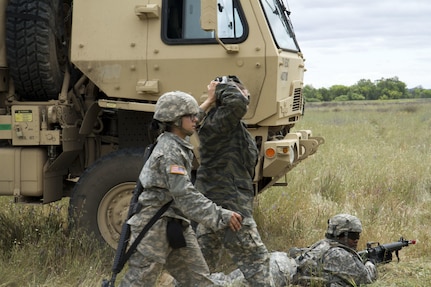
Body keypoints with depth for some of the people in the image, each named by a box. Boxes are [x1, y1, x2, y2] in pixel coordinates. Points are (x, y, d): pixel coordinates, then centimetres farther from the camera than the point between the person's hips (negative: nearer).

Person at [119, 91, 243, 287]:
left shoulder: (179, 146, 10)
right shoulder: (169, 151, -20)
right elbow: (185, 196, -26)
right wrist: (221, 217, -25)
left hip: (175, 226, 10)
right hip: (155, 227, -10)